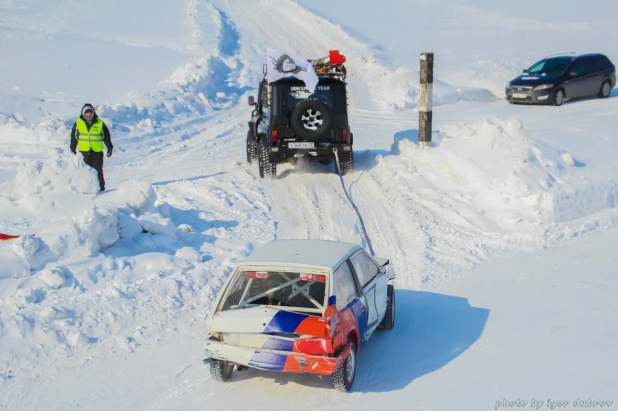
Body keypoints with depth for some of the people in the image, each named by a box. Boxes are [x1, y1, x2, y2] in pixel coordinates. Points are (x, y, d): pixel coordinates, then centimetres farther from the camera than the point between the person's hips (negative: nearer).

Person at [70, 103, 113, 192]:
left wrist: (109, 148, 6)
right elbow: (74, 136, 9)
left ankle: (101, 187, 4)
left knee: (98, 170, -1)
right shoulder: (78, 123, 1)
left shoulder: (100, 123, -1)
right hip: (84, 151, 1)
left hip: (97, 151, -1)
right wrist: (73, 148, 9)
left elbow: (106, 136, 6)